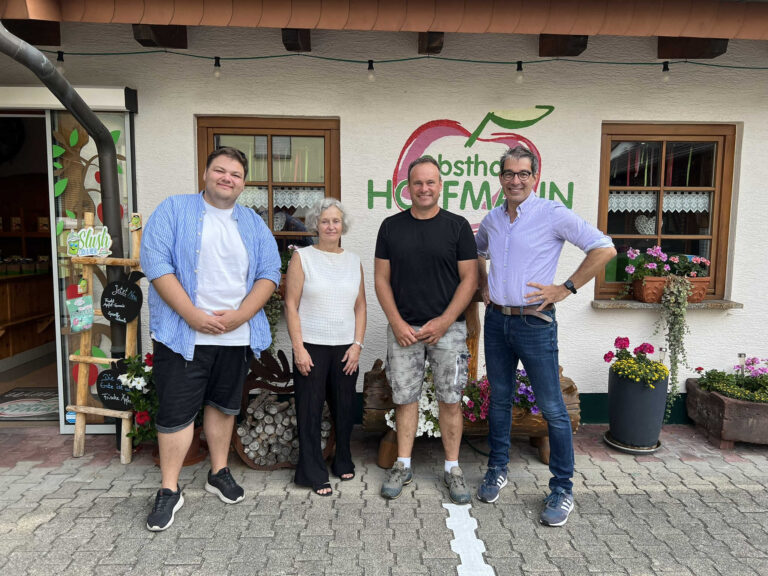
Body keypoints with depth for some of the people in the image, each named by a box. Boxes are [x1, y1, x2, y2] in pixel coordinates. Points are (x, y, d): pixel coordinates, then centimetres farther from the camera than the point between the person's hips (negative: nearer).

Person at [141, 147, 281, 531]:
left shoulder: (253, 224, 10)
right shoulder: (174, 210, -1)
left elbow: (269, 273, 3)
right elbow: (155, 262, -10)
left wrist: (239, 315, -12)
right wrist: (193, 315, -17)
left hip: (237, 336, 4)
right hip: (183, 335, -3)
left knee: (223, 405, 16)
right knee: (176, 412, 2)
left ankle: (219, 473, 34)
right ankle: (169, 490, 19)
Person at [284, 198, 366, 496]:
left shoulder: (353, 260, 10)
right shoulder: (302, 257, -1)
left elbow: (360, 306, 10)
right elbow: (291, 305, -5)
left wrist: (357, 344, 1)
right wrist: (298, 347, -10)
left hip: (346, 348, 3)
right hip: (311, 347, -3)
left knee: (344, 408, 9)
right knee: (310, 410, 2)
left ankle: (343, 462, 30)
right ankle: (314, 474, 16)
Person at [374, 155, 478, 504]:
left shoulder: (458, 226, 1)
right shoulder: (391, 227, 5)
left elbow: (469, 279, -2)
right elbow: (381, 279, 5)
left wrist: (443, 322, -11)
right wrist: (397, 323, -6)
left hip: (447, 328, -1)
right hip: (403, 328, 1)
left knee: (450, 399, 5)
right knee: (405, 398, 8)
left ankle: (452, 468, 19)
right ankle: (403, 466, 22)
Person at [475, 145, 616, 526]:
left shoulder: (552, 214, -9)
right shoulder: (491, 219, 8)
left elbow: (604, 249, -12)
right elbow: (477, 254, 28)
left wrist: (566, 288, -13)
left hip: (534, 323, -5)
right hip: (496, 320, 5)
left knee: (551, 407, 2)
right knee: (499, 399, 16)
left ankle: (562, 489, 17)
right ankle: (497, 470, 32)